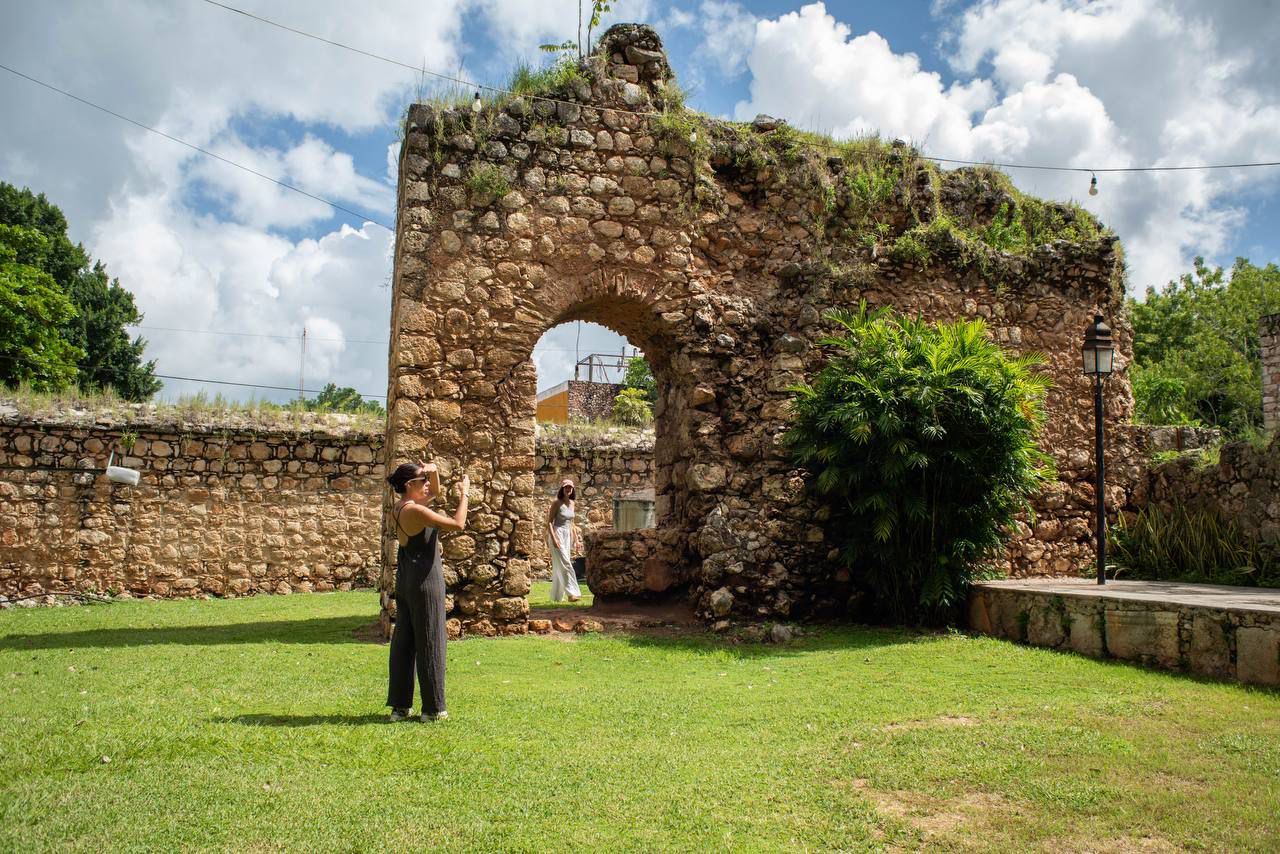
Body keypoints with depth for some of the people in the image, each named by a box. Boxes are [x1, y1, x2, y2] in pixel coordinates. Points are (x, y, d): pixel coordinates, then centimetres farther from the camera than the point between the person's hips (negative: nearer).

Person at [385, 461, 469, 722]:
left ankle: (400, 705, 18)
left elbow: (434, 493, 21)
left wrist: (434, 473, 3)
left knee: (403, 641, 12)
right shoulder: (416, 511, -19)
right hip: (425, 582, -9)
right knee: (429, 642, 1)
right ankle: (433, 707, 9)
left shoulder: (399, 508, 7)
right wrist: (464, 494, -8)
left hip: (404, 582, 9)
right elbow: (458, 524, -19)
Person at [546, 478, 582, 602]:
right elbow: (549, 522, -11)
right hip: (557, 535, -7)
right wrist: (553, 539, -21)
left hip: (568, 536, 7)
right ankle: (572, 593, -18)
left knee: (559, 567, 9)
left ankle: (556, 596, 15)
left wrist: (576, 540, 15)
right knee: (565, 564, -14)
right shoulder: (557, 503, -8)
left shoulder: (571, 503, 11)